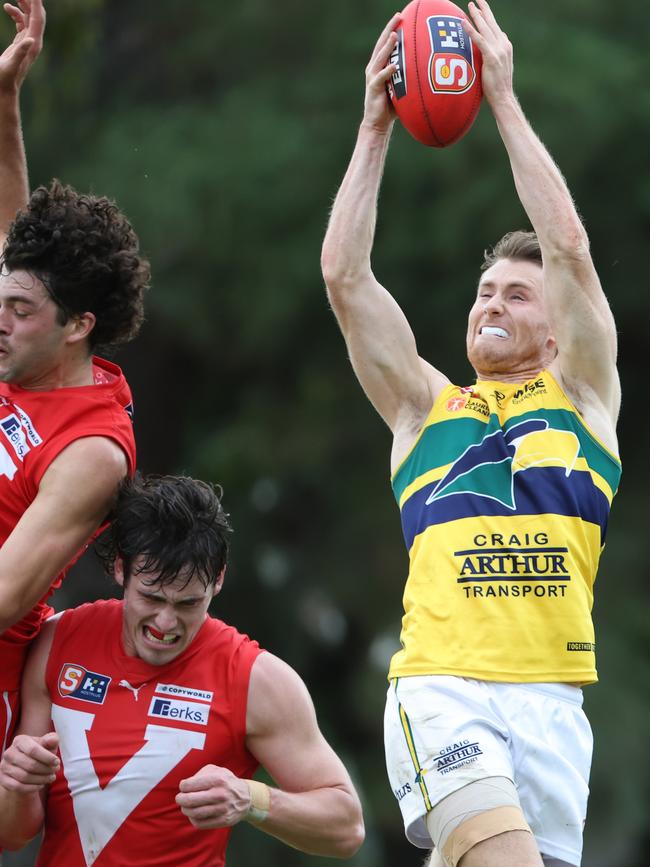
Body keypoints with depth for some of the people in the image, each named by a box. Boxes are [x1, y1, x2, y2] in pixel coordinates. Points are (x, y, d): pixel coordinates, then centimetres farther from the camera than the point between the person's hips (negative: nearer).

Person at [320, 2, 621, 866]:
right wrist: (376, 124, 12)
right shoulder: (425, 406, 21)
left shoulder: (582, 394, 18)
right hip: (440, 686, -1)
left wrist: (503, 97, 9)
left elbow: (569, 247, 7)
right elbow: (344, 274, 13)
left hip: (547, 696, 1)